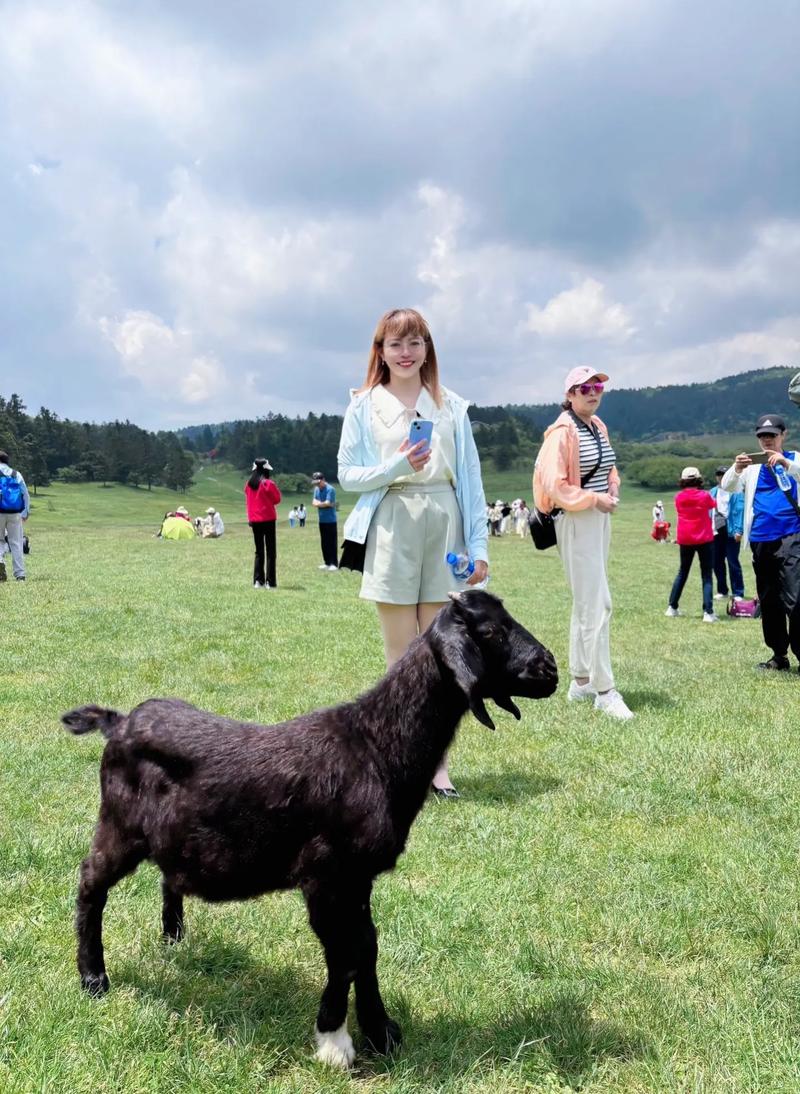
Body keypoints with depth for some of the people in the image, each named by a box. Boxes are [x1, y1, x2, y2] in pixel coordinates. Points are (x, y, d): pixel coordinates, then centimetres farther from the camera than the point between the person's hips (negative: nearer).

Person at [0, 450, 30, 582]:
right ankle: (20, 574, 2)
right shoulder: (16, 474, 11)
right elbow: (26, 494, 10)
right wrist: (25, 513, 15)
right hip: (15, 514, 2)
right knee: (16, 543, 6)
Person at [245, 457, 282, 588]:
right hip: (268, 519, -5)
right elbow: (277, 499, -3)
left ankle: (258, 581, 8)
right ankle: (270, 582, -5)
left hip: (254, 520, 5)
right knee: (271, 551, 0)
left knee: (259, 551, 13)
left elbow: (248, 501, 12)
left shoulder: (248, 484, 5)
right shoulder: (268, 484, -11)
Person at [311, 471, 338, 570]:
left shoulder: (330, 489, -13)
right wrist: (324, 504, -12)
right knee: (324, 543, 10)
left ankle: (334, 564, -5)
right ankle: (327, 562, 18)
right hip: (322, 520, 7)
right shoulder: (316, 489, 10)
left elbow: (327, 503, -19)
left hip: (330, 520, -7)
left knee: (332, 542, -6)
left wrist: (319, 503, -4)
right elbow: (314, 503, 3)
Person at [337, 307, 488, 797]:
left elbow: (470, 478, 8)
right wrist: (397, 467, -14)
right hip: (392, 530, -1)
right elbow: (348, 475, 4)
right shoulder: (364, 406, 7)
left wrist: (479, 545, 0)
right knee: (403, 655, 1)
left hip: (444, 528, 2)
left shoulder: (451, 406, 11)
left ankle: (437, 762, 11)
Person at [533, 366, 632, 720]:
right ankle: (604, 692, -6)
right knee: (597, 605, -11)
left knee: (585, 603, 15)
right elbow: (554, 486, -20)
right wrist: (593, 498, -19)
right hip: (575, 521, -10)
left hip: (600, 519, 10)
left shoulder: (599, 426, 12)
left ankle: (581, 681, 26)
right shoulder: (562, 432, -14)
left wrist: (613, 487, 7)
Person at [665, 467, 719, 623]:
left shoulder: (678, 497, -2)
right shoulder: (704, 496, -8)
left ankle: (672, 607, 19)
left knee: (682, 572, 18)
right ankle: (708, 612, -9)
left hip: (685, 540, 3)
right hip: (704, 539, -3)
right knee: (706, 575, 0)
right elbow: (713, 505, 13)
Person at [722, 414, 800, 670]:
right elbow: (728, 488, 2)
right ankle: (779, 656, 19)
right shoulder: (752, 466, 14)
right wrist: (736, 469, -19)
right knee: (769, 603, 10)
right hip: (760, 542, 4)